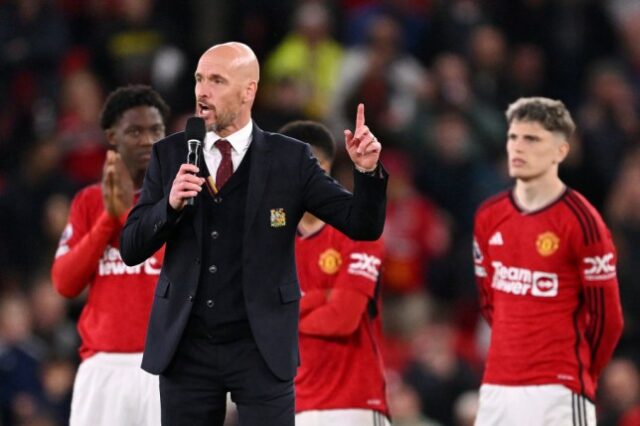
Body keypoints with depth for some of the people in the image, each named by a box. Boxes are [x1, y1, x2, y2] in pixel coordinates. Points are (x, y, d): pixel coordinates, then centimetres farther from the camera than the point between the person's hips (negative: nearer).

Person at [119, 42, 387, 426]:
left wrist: (367, 171, -20)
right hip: (187, 347, 2)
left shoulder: (290, 159, 0)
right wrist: (169, 204, -16)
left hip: (262, 347, -2)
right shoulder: (170, 155, 5)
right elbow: (131, 249, 3)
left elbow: (362, 226, -1)